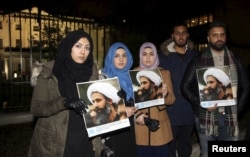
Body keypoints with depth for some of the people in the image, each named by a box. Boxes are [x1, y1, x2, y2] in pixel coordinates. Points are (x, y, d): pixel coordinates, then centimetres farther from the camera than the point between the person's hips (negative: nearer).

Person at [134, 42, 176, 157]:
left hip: (160, 124, 1)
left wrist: (165, 94, -19)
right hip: (140, 125, -1)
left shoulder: (164, 73, 7)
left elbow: (171, 99, 3)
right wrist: (137, 114, -16)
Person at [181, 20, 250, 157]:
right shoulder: (198, 61, 0)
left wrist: (238, 109, 1)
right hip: (206, 119, -2)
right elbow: (185, 87, 0)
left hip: (230, 118, 2)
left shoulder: (235, 60, 8)